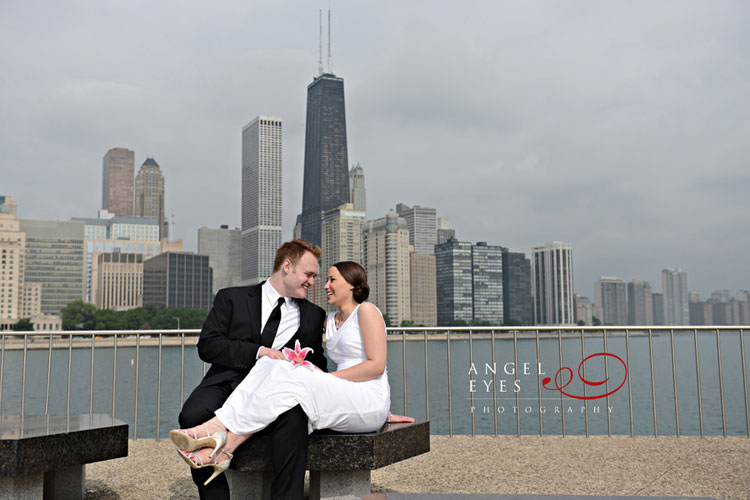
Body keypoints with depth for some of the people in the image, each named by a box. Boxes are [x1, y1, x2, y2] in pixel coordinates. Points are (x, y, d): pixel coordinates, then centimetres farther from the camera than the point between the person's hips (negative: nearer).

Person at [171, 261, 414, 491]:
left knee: (289, 378, -28)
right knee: (271, 365, -14)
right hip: (342, 401, 7)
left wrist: (328, 377, -12)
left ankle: (223, 449, -31)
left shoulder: (366, 310, -2)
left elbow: (376, 365, -10)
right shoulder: (331, 321, 22)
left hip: (369, 403, -7)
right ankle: (218, 429, -31)